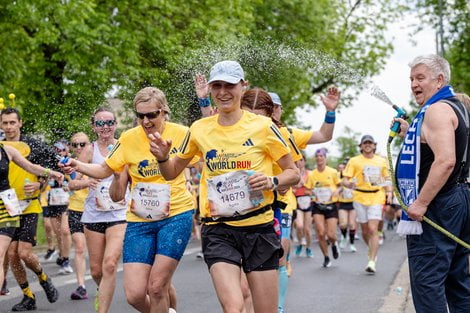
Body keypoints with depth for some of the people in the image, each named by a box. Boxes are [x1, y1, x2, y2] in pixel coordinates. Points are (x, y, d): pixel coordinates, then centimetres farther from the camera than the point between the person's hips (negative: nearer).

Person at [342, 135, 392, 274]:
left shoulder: (382, 161, 11)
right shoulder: (354, 161, 5)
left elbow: (387, 179, 20)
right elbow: (345, 180, 1)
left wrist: (389, 193, 4)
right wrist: (349, 184, -22)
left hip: (377, 197, 0)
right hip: (360, 198, 1)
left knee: (373, 229, -13)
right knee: (365, 230, 9)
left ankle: (372, 262, -14)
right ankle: (372, 250, 38)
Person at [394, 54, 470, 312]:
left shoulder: (437, 109, -14)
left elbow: (446, 161, -26)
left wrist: (421, 203, -25)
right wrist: (410, 134, 17)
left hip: (436, 207, -11)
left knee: (426, 281, -9)